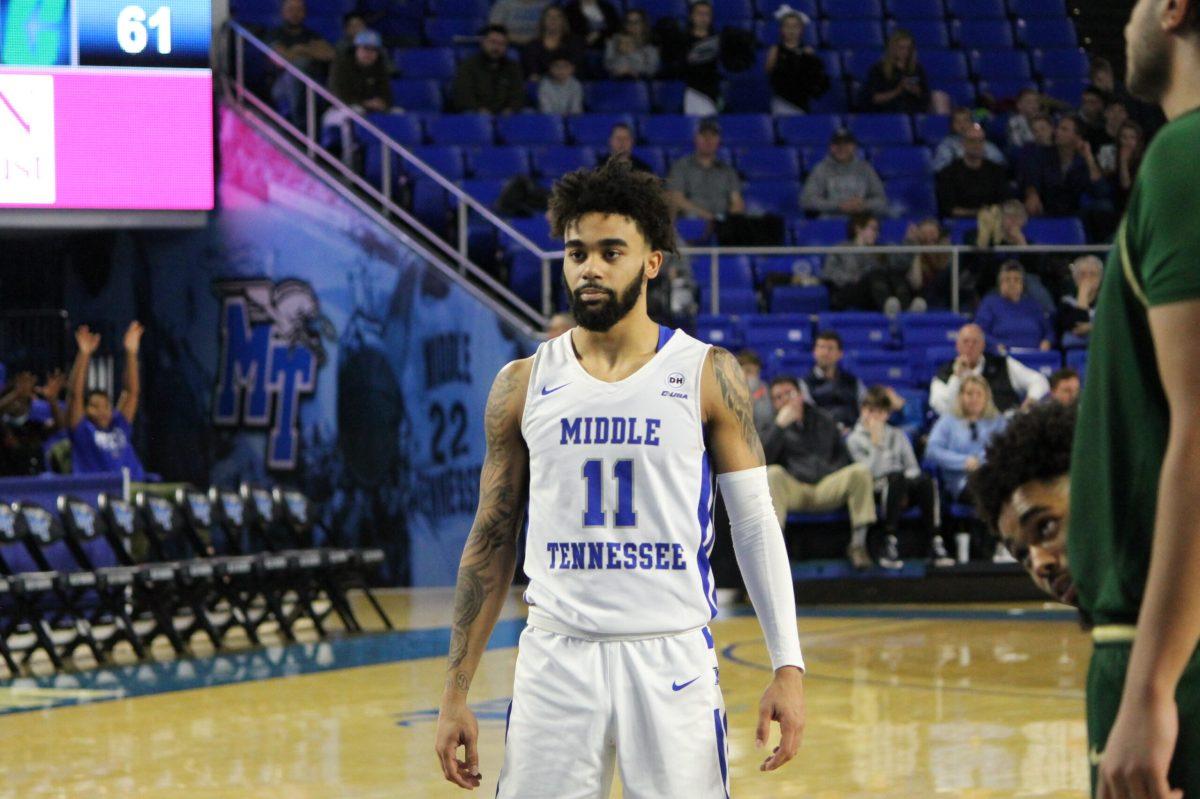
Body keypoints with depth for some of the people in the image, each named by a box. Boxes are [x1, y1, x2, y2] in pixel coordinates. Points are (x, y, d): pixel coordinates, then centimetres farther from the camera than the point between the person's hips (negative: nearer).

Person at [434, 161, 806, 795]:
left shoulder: (707, 376, 1)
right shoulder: (523, 385, 5)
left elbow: (755, 524, 2)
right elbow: (491, 543, 10)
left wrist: (788, 667, -6)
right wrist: (455, 694, 6)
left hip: (672, 660, -1)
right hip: (556, 658, 1)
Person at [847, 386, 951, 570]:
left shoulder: (898, 435, 21)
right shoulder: (855, 439, 9)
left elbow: (912, 467, 12)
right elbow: (868, 472, -6)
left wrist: (905, 491, -6)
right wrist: (877, 444, -8)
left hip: (904, 492, 4)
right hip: (875, 491, -4)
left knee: (924, 480, -31)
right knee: (895, 477, -38)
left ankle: (936, 542, -38)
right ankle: (891, 543, -40)